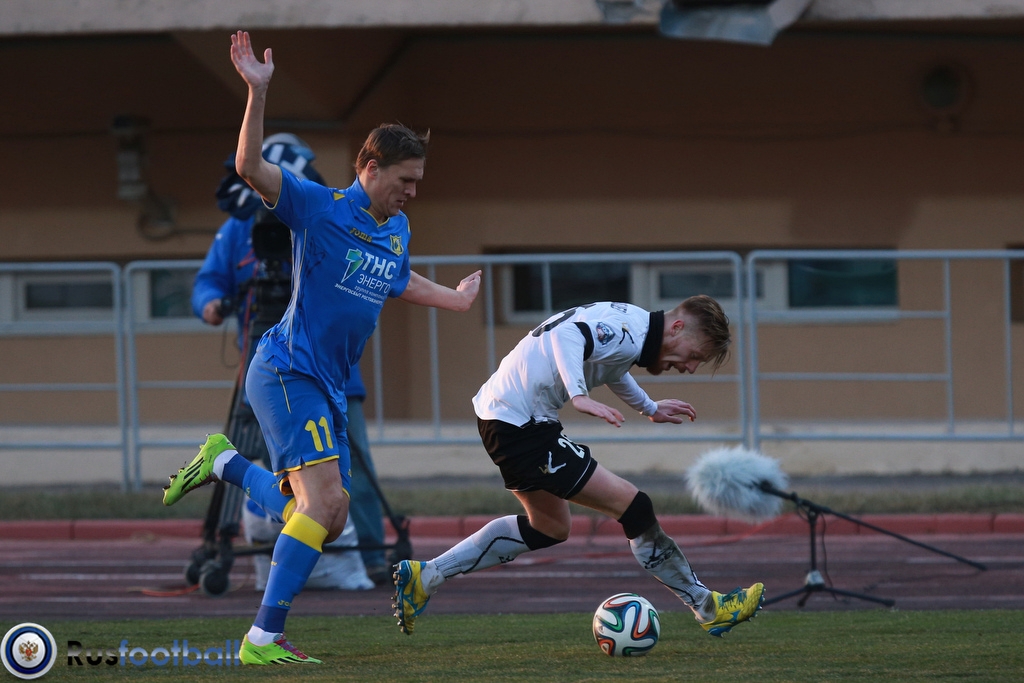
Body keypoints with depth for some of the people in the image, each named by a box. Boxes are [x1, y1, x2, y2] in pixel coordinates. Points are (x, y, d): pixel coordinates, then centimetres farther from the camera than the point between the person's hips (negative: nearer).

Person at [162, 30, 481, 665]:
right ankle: (264, 638, -21)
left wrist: (455, 299, 36)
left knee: (328, 518, 9)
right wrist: (258, 94, -33)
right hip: (288, 373, -8)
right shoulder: (321, 209, -9)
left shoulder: (397, 229, 13)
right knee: (325, 500, -22)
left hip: (329, 387, 8)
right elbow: (251, 167, -23)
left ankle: (225, 462, 26)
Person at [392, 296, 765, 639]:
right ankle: (708, 608, -2)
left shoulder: (630, 322, 11)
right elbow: (567, 336, -36)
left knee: (549, 528, 25)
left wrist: (649, 408, 42)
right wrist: (580, 397, -48)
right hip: (520, 425, -11)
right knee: (632, 505, -10)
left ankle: (425, 576, 26)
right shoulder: (629, 332, -19)